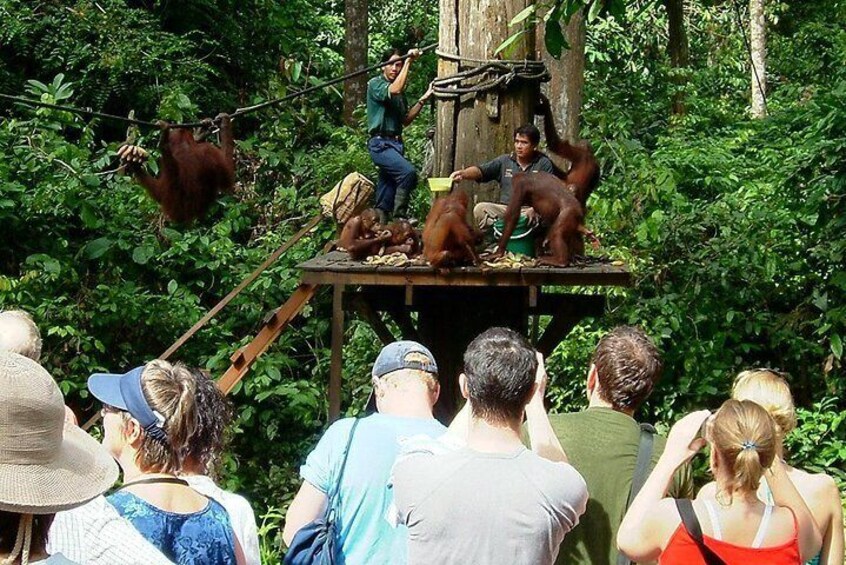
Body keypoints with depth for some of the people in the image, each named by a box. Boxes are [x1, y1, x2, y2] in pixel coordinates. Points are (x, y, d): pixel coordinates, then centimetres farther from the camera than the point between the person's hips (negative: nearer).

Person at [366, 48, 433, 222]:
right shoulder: (375, 84, -3)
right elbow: (394, 90, -23)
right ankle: (399, 218, -24)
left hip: (396, 144, 8)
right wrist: (408, 61, -19)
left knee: (384, 201, 5)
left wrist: (423, 99, 10)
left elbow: (405, 120, 19)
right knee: (408, 171, -28)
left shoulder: (400, 92, 19)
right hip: (380, 143, -8)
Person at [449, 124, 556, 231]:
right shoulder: (504, 161, 13)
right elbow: (481, 170, 0)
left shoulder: (544, 163, 6)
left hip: (529, 210, -3)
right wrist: (463, 173, -23)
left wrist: (534, 209, -23)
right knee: (480, 209, -24)